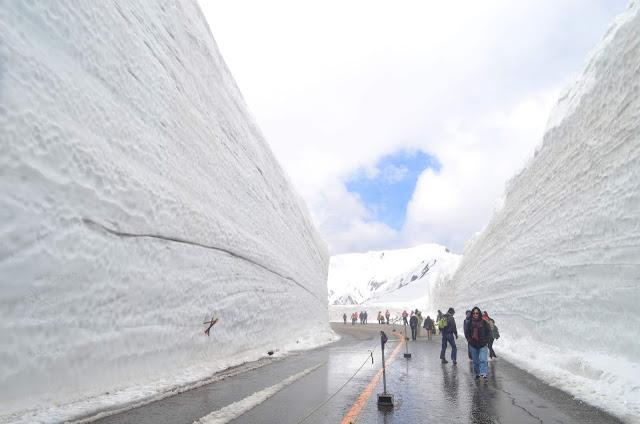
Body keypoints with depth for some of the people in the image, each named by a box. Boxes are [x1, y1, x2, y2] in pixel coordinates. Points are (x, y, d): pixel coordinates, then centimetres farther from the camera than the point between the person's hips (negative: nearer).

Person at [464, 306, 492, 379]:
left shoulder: (484, 322, -5)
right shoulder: (469, 323, 0)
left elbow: (489, 332, 2)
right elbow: (466, 332, 9)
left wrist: (485, 340, -6)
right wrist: (469, 340, -3)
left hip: (482, 345, -2)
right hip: (473, 345, 2)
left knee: (483, 359, -16)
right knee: (475, 361, 12)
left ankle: (484, 373, -19)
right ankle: (477, 373, 26)